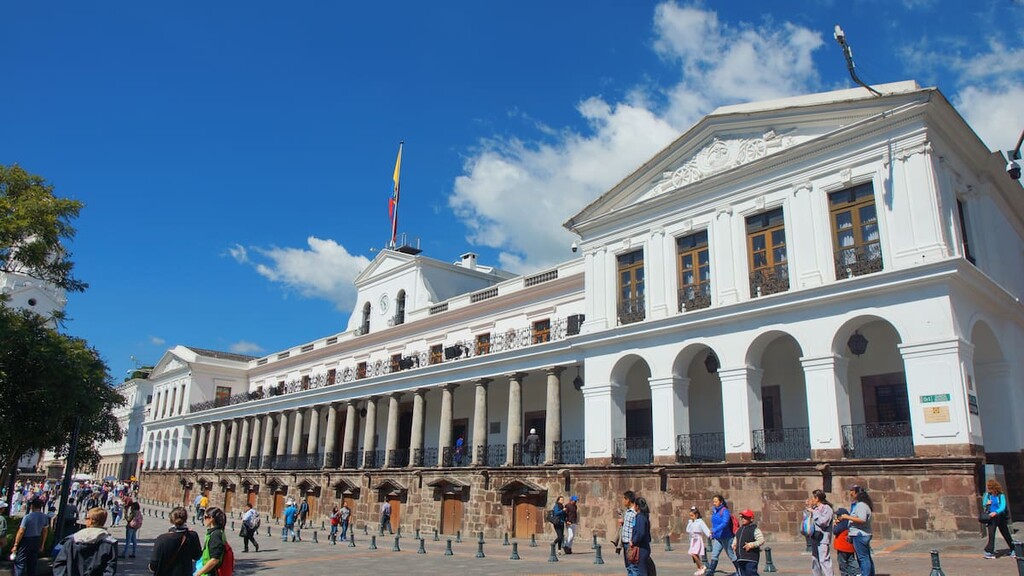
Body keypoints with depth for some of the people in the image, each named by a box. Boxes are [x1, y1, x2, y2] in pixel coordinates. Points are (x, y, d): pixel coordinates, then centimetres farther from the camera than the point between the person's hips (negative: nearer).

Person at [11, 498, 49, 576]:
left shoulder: (27, 517, -18)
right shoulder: (45, 517, 1)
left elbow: (21, 532, -17)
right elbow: (45, 532, 8)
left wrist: (15, 545, -9)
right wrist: (42, 544, 18)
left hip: (26, 540, -6)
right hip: (37, 540, 6)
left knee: (19, 563, 1)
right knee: (32, 563, 15)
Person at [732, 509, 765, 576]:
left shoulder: (755, 529, -7)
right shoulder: (740, 529, 15)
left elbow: (761, 541, -15)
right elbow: (736, 539, 28)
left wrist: (751, 545, -23)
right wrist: (734, 545, 7)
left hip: (751, 559, -7)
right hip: (740, 559, 8)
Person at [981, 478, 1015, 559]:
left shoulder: (1001, 496, -10)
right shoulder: (987, 495, 0)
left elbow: (1003, 507, -19)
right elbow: (983, 505, 10)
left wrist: (996, 512, -35)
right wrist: (986, 503, -13)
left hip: (1000, 517, -2)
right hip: (991, 517, 2)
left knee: (1006, 534, 12)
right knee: (991, 534, -6)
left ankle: (1013, 550, 29)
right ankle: (990, 552, -5)